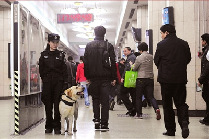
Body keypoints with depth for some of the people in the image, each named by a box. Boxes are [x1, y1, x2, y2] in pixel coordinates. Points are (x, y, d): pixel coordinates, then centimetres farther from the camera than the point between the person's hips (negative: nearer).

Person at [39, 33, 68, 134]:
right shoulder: (44, 55, 8)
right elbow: (41, 69, 9)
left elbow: (64, 70, 5)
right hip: (47, 83, 1)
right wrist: (44, 79, 0)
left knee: (57, 105, -3)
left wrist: (65, 83, -2)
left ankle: (57, 127, 1)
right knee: (48, 105, 3)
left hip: (58, 82, 0)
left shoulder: (61, 55, 8)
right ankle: (49, 126, 12)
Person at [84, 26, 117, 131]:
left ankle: (96, 119, 0)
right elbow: (113, 63, -2)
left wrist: (87, 76, 12)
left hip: (93, 77, 2)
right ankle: (104, 124, -3)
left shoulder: (89, 46, 5)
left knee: (95, 99, 13)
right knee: (105, 100, 0)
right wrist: (114, 77, 2)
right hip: (105, 77, -2)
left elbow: (86, 62, 6)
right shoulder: (108, 46, -2)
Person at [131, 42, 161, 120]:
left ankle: (139, 114, 12)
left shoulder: (139, 58, -10)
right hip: (150, 78, 4)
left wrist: (131, 64, 21)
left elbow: (134, 69, 0)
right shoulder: (151, 57, 5)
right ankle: (156, 109, -19)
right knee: (150, 96, 5)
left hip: (141, 79, -4)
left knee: (138, 97, 8)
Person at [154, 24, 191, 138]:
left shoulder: (161, 45, -7)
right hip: (181, 78, 3)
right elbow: (188, 59, 10)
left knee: (167, 105, 8)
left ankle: (170, 130, 10)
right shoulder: (184, 44, 2)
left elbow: (156, 61, 1)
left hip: (166, 78, -3)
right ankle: (184, 122, -15)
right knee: (181, 103, 10)